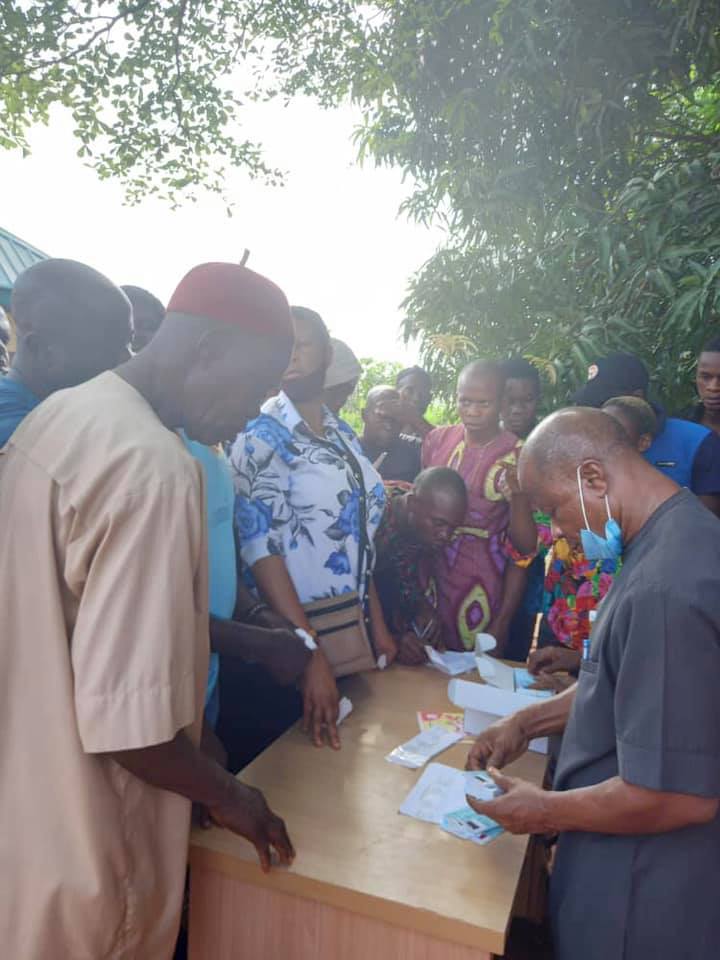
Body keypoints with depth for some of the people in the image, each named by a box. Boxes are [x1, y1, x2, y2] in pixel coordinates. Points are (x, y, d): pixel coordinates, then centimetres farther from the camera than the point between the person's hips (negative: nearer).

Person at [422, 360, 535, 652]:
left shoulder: (516, 457, -11)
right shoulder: (437, 440, 1)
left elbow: (524, 548, -8)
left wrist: (502, 623, -12)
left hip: (481, 586, -4)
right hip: (431, 576, 4)